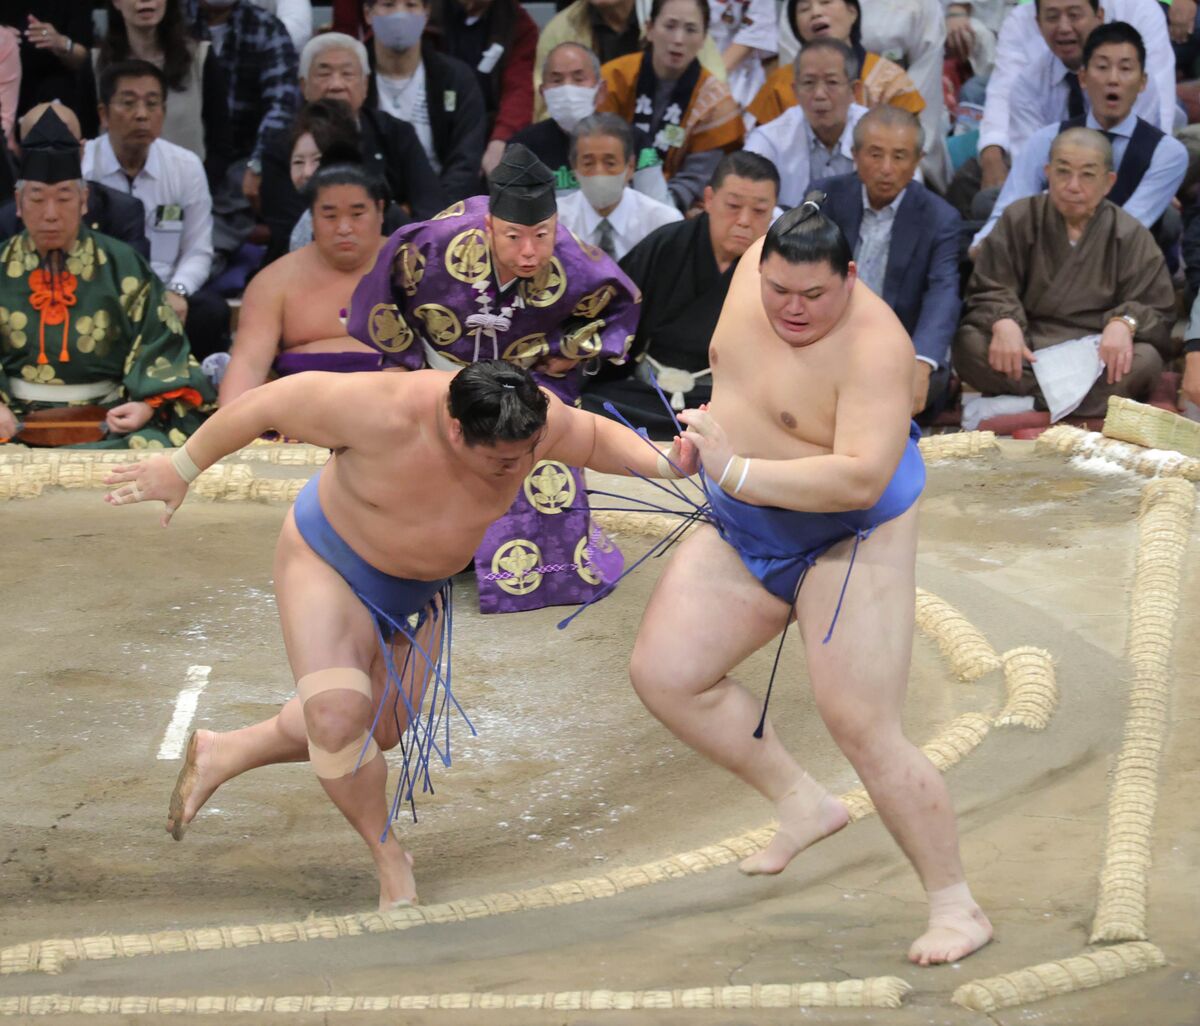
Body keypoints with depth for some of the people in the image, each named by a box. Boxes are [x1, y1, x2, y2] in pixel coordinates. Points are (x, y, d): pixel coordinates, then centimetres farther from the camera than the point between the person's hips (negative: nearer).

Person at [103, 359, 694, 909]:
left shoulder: (533, 421, -24)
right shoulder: (385, 415, -38)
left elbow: (598, 438, -2)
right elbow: (273, 402, -26)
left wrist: (666, 464, -20)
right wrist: (184, 467, -15)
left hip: (417, 590, 6)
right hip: (330, 563, -6)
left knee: (382, 728, 12)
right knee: (338, 715, -23)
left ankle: (220, 754, 30)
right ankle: (389, 858, 0)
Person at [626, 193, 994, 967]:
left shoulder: (873, 346, -29)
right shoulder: (758, 265, -6)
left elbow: (862, 475, -39)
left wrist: (737, 472, -39)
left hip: (850, 545, -8)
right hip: (746, 537, 8)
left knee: (864, 731, -12)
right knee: (663, 672, 0)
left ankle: (957, 907, 0)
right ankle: (804, 802, 14)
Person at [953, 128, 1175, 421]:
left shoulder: (1131, 235, 6)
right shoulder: (1019, 219, 7)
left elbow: (1156, 310, 2)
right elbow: (989, 292, 0)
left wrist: (1124, 323, -22)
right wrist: (1003, 323, -24)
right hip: (1027, 350, 0)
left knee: (1145, 361, -32)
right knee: (969, 345, -30)